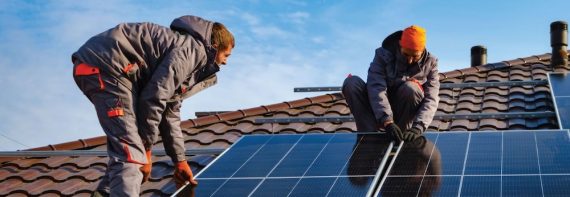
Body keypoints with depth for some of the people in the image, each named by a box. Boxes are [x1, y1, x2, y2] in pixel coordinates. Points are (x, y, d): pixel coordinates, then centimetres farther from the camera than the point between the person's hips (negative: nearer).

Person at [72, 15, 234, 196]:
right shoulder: (193, 49, -6)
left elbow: (170, 112, 32)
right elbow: (153, 99, -13)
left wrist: (180, 161, 35)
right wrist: (146, 150, -4)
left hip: (105, 67, 11)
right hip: (104, 65, -11)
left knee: (126, 144, 23)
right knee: (131, 152, -15)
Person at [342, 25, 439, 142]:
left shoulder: (430, 63, -9)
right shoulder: (383, 55, -13)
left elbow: (431, 99, -20)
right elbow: (376, 88, -27)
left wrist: (417, 127, -38)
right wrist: (387, 121, -42)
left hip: (404, 115, 0)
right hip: (380, 114, 1)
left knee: (410, 88, -32)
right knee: (351, 83, -24)